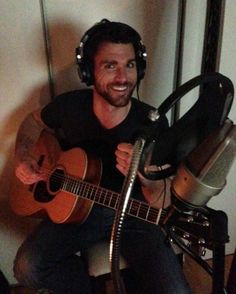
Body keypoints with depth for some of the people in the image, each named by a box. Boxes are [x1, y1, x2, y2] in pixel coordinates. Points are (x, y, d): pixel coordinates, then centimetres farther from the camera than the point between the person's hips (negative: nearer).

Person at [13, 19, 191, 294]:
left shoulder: (153, 123, -17)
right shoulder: (69, 105, -12)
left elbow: (159, 204, -12)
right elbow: (34, 121, 13)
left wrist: (146, 177, -35)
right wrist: (23, 158, -5)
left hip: (133, 215, -1)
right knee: (28, 268, -19)